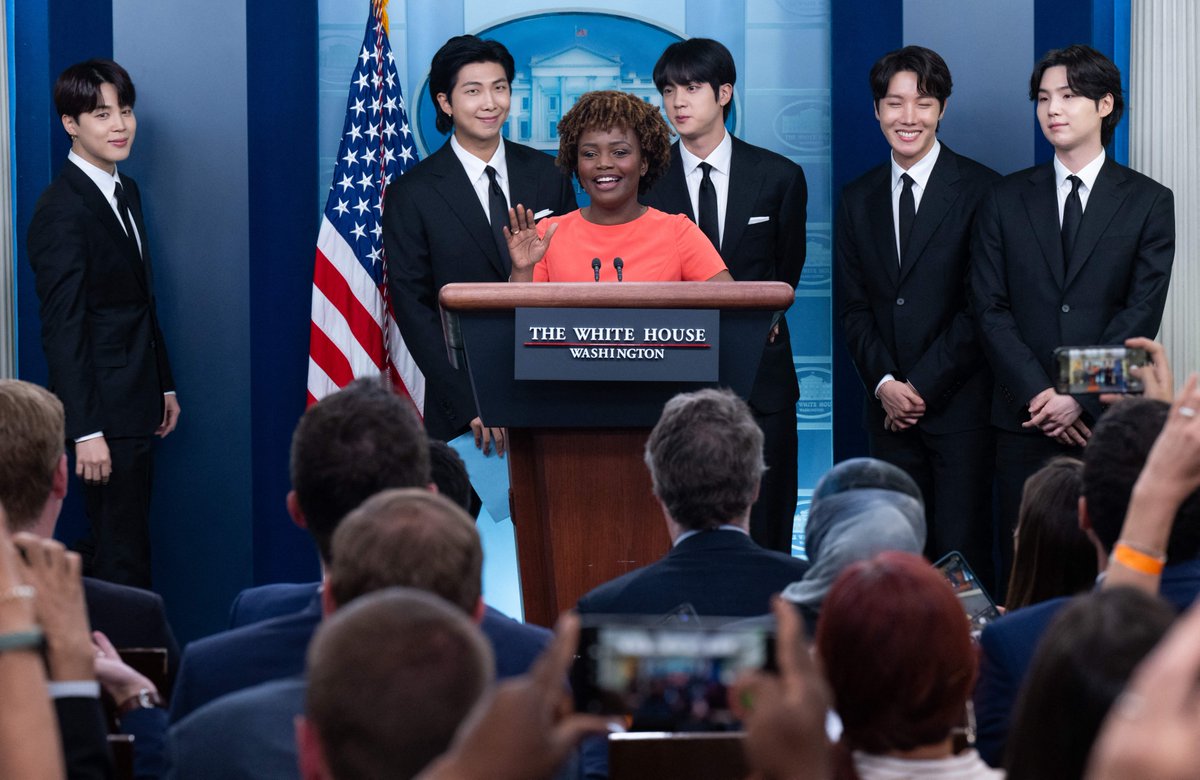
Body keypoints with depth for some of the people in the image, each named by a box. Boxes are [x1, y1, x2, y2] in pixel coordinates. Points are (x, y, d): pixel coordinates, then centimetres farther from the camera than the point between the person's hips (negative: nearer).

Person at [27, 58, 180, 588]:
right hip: (104, 409, -9)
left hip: (136, 404, 9)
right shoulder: (62, 210, -18)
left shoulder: (125, 192, 11)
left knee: (119, 544, 15)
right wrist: (86, 431, -22)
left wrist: (164, 385, 19)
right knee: (122, 556, -4)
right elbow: (62, 328, -20)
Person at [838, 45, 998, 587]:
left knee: (961, 553, -7)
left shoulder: (981, 191, -3)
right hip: (889, 406, 4)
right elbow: (855, 308, 11)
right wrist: (884, 383, -5)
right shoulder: (858, 199, 13)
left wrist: (923, 385, -10)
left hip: (960, 401, -4)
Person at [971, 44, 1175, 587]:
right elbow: (990, 309, 5)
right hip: (1025, 419, 2)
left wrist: (1081, 397, -12)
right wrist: (1038, 394, -8)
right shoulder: (1006, 201, 11)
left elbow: (1141, 313, -2)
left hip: (1112, 418, -2)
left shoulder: (1148, 202, 6)